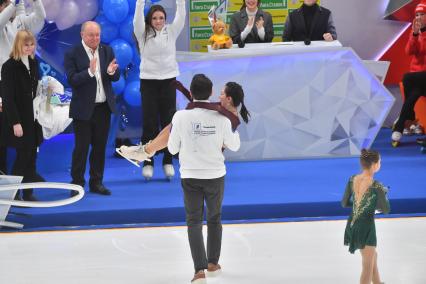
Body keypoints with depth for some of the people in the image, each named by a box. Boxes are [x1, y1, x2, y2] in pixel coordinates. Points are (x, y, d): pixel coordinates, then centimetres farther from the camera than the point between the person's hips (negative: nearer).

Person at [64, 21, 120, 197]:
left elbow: (116, 78, 4)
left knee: (100, 147, 11)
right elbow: (72, 80, -17)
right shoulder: (72, 54, -8)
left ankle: (96, 182, 21)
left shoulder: (107, 51, 6)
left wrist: (111, 71, -19)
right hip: (83, 109, -4)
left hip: (104, 108, 4)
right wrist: (90, 72, -31)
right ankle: (77, 184, 9)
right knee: (81, 147, 0)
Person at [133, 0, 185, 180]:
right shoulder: (143, 34, -1)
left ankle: (168, 162, 12)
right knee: (149, 122, 1)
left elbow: (181, 15, -9)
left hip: (168, 80, 1)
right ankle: (148, 162, 8)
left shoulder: (171, 32, 2)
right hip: (148, 81, -1)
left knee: (169, 121, 4)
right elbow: (138, 16, -17)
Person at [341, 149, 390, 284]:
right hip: (366, 227, -7)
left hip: (352, 226, 7)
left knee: (373, 256, 30)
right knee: (368, 266, 6)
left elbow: (344, 203, 4)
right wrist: (383, 195, 7)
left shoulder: (352, 180, -5)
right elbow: (386, 210, -11)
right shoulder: (376, 186, -23)